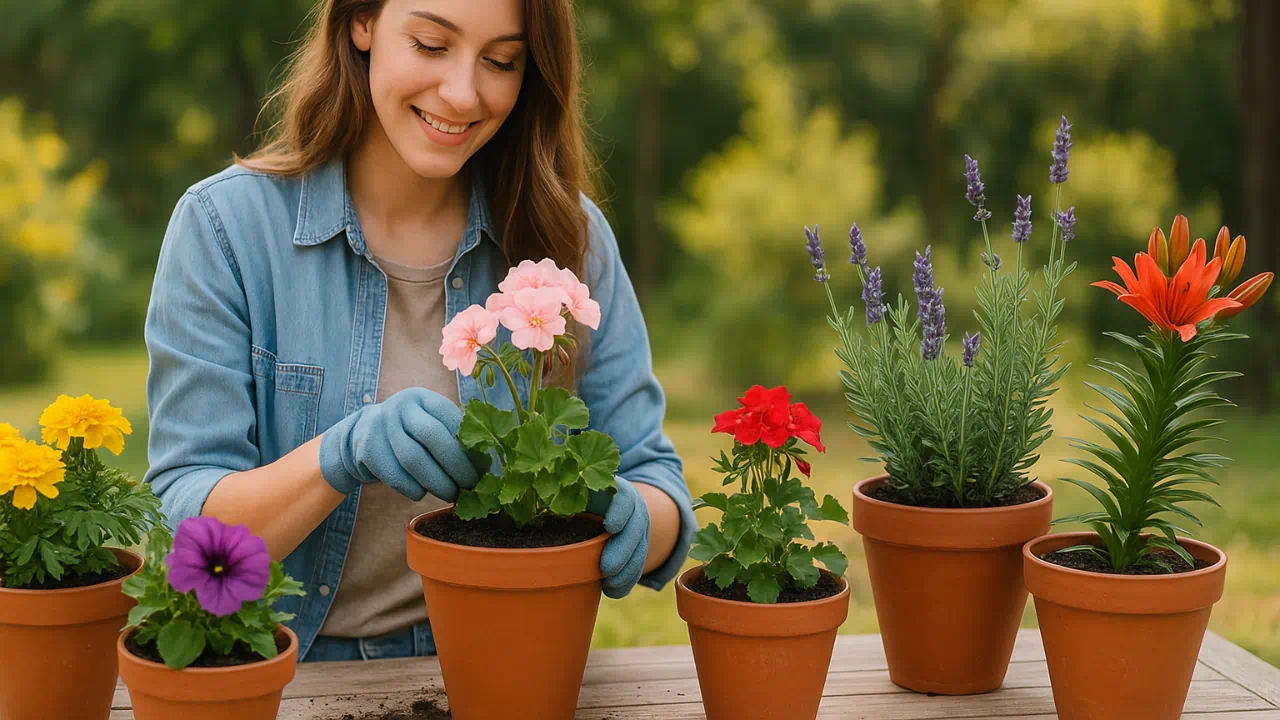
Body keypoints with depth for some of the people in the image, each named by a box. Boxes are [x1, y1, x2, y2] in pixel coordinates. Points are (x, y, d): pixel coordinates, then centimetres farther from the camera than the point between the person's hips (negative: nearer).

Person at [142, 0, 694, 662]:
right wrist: (342, 454, -28)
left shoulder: (569, 236, 2)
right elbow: (184, 527, -10)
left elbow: (655, 482, 2)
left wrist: (631, 523, -21)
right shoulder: (224, 226, -5)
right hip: (295, 681, -2)